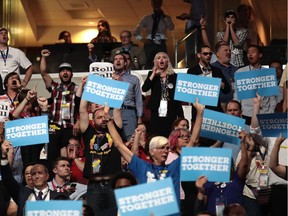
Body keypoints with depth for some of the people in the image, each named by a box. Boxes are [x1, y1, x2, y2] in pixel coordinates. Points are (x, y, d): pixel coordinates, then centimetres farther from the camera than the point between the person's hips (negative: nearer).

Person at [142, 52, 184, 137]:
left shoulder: (174, 76, 7)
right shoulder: (152, 74, 10)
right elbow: (144, 89, -6)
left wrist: (181, 117, 2)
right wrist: (154, 74, -7)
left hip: (171, 113, 0)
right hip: (156, 113, 0)